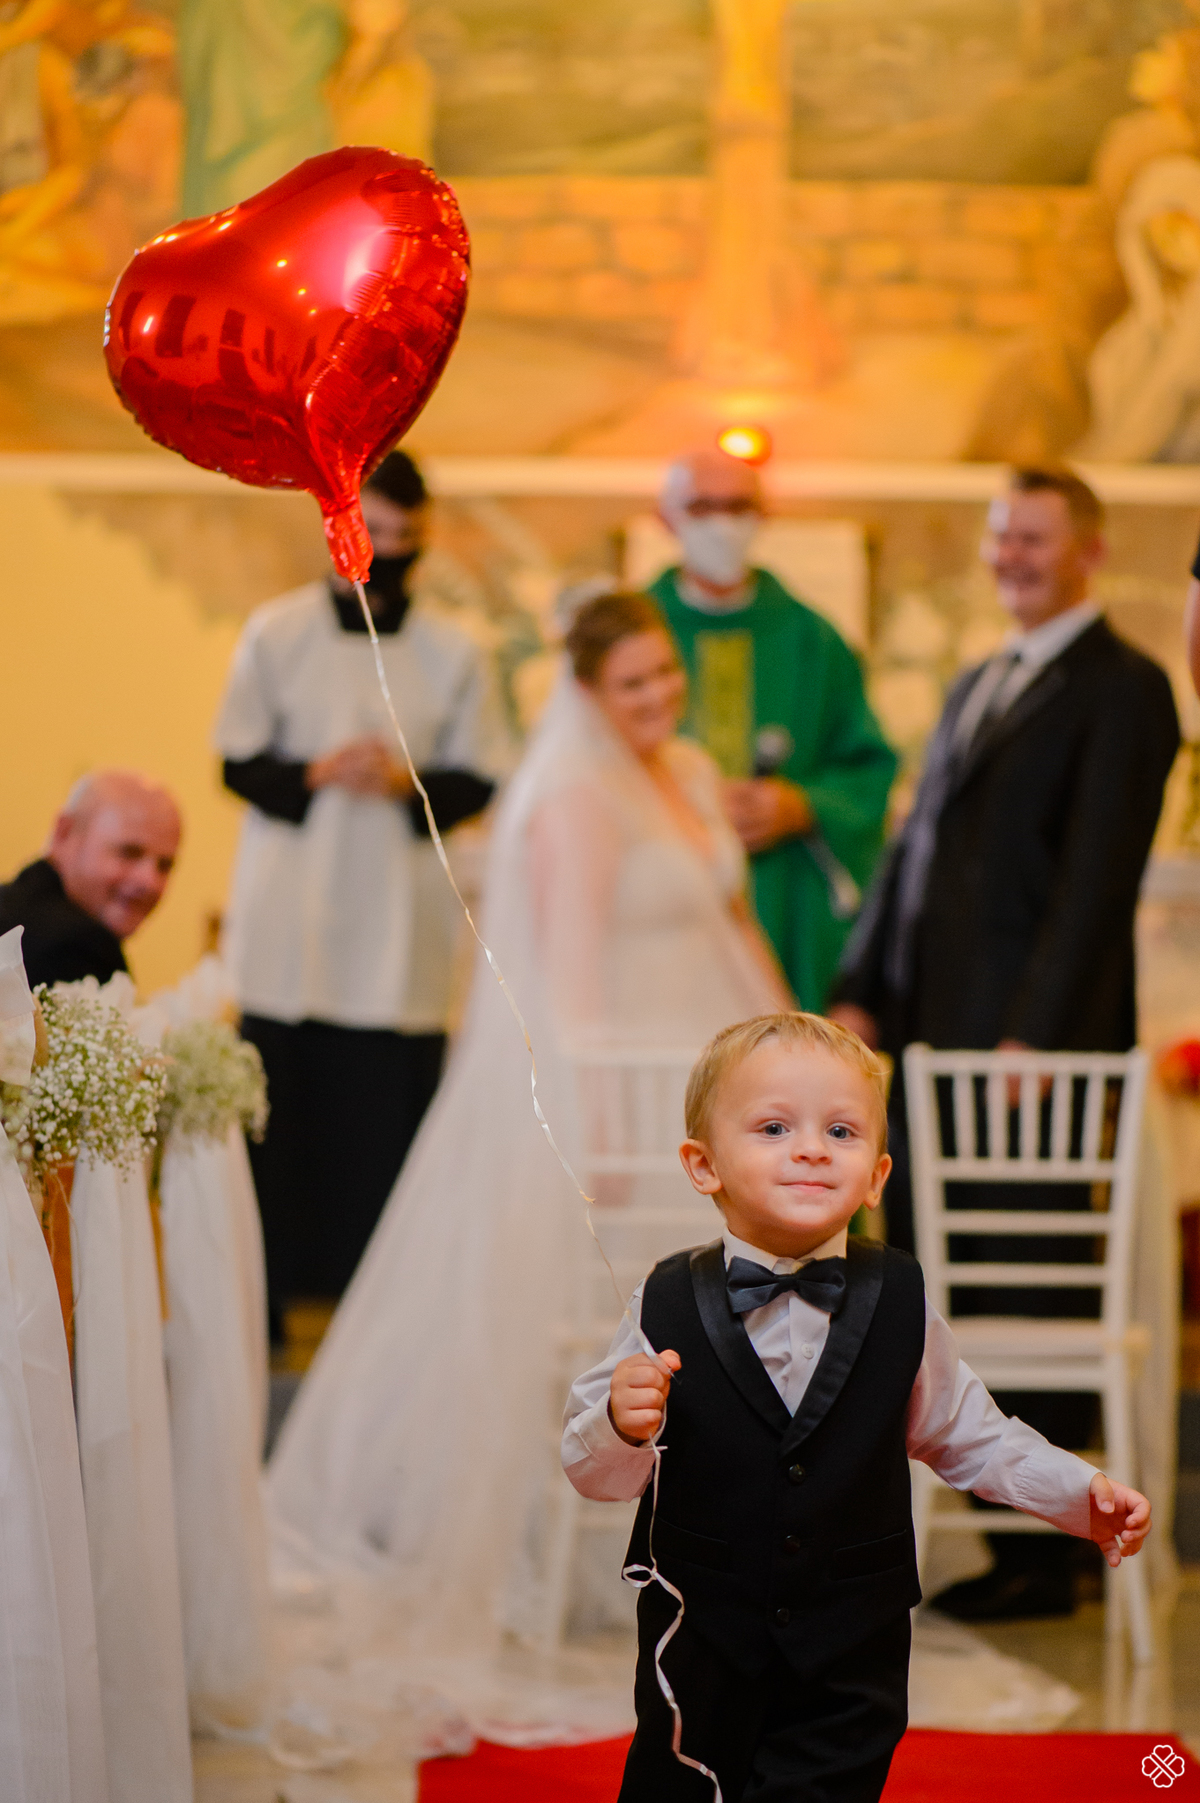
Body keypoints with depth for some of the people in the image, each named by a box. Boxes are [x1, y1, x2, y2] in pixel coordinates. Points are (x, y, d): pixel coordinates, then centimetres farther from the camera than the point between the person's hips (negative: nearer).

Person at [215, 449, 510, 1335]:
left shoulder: (453, 653, 4)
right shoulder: (277, 633, 4)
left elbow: (479, 780, 5)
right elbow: (239, 763, 3)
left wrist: (407, 784, -14)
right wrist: (316, 773, -15)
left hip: (400, 923, 0)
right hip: (290, 926, 0)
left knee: (387, 1122, -1)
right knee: (277, 1117, 3)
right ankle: (264, 1310, 12)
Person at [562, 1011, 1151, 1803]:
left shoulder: (899, 1300, -6)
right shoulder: (669, 1306, -11)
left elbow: (963, 1432, 8)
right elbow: (600, 1475, -6)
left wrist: (1079, 1493, 0)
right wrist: (623, 1426, -27)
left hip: (850, 1657, 1)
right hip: (699, 1647, 0)